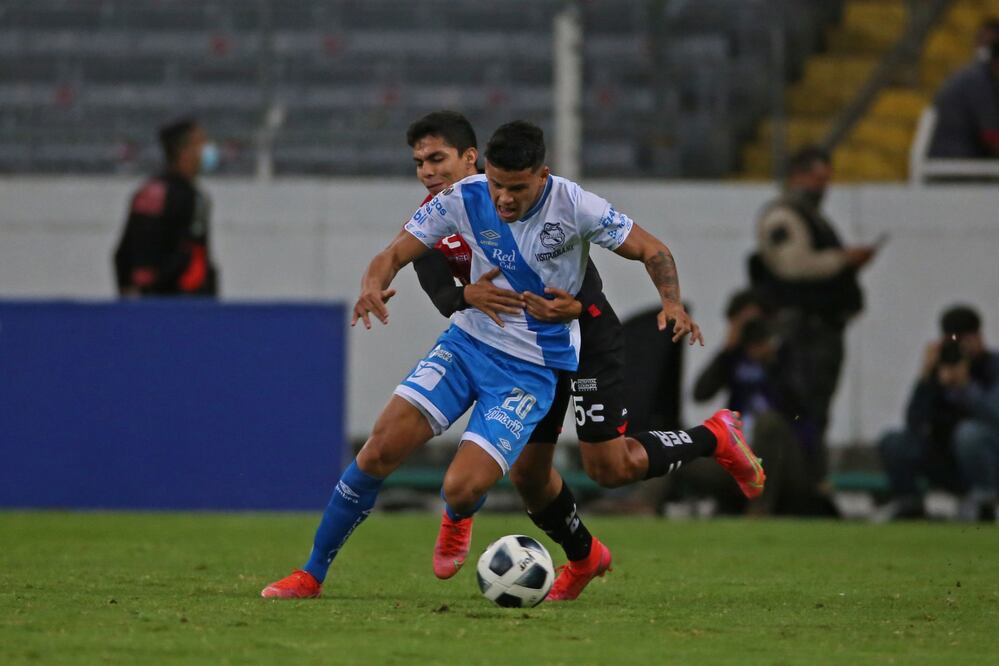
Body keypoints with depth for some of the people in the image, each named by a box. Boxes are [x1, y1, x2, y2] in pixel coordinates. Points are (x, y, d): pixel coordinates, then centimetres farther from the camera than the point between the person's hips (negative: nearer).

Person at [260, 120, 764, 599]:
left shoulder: (573, 206, -18)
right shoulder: (463, 200, -10)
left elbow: (652, 251, -9)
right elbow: (396, 254, -6)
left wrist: (672, 303, -28)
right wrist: (373, 284, -30)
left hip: (531, 368, -3)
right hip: (468, 342, 3)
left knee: (462, 490, -17)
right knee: (382, 447, -13)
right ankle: (311, 574, 0)